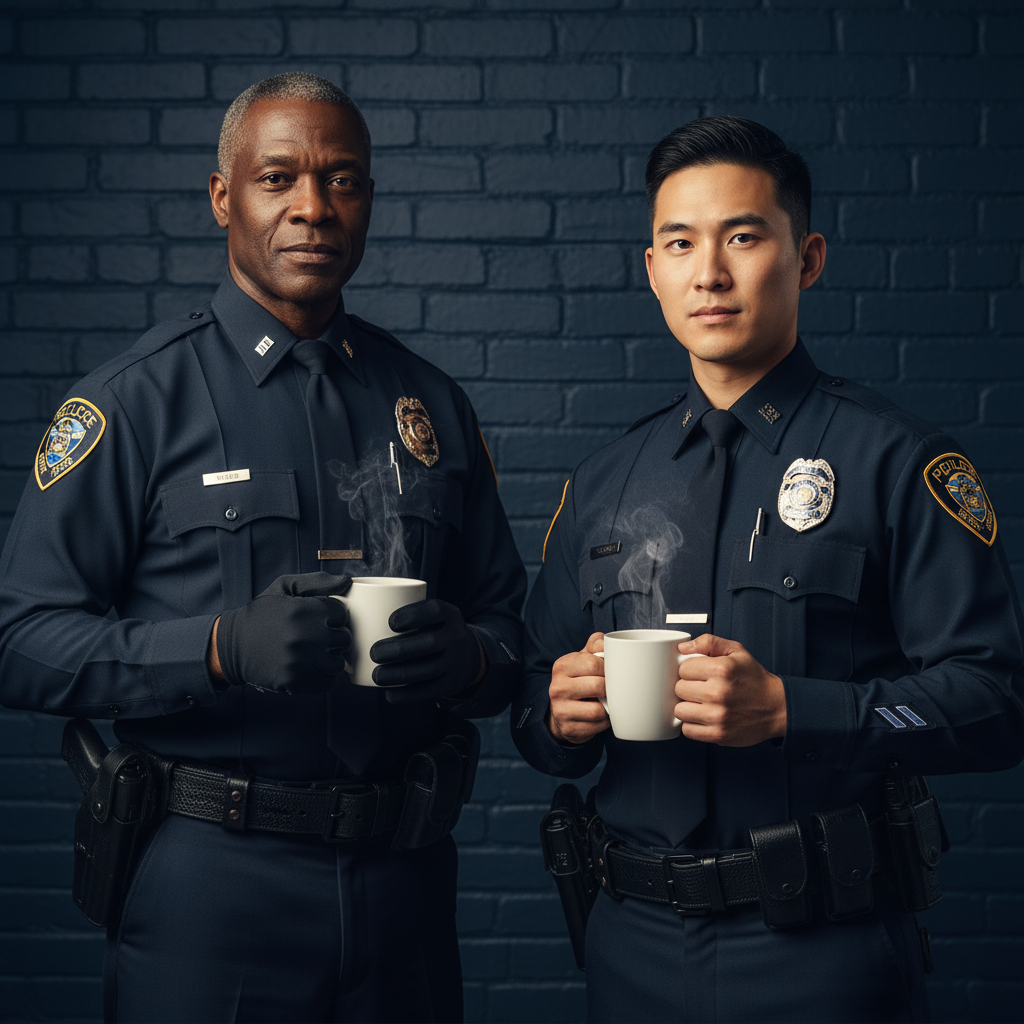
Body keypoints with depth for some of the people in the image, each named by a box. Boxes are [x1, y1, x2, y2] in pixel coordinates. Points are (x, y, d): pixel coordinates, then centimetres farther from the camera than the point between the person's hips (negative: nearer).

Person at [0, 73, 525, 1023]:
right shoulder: (136, 398, -4)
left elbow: (504, 619, 13)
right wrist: (224, 649, -22)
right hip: (209, 878, -3)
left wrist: (467, 658, -10)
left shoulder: (431, 404, 9)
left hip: (402, 874, 4)